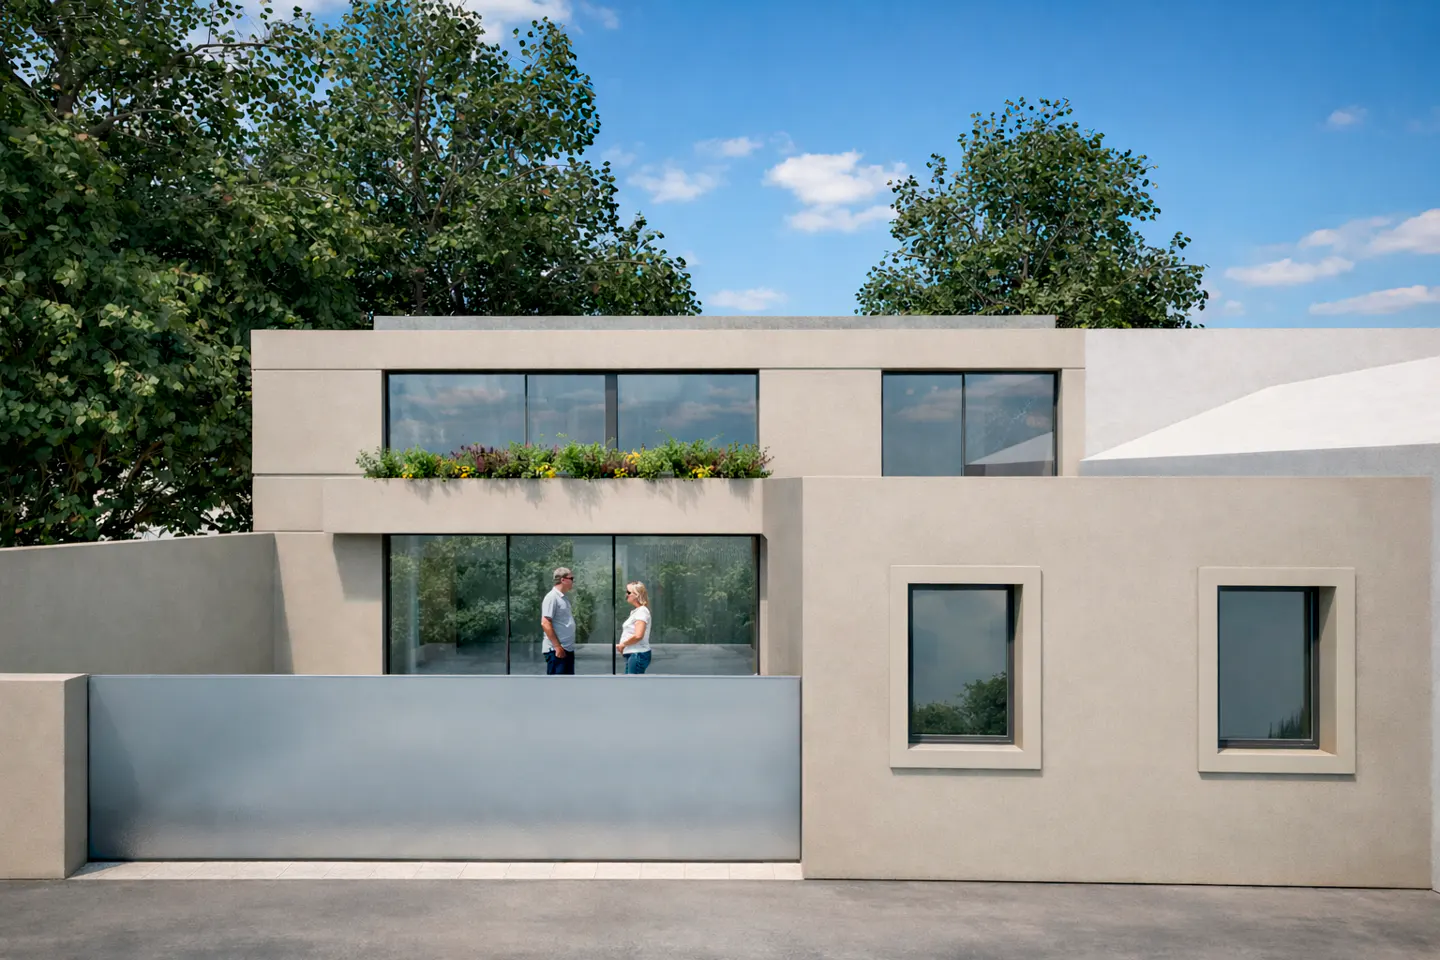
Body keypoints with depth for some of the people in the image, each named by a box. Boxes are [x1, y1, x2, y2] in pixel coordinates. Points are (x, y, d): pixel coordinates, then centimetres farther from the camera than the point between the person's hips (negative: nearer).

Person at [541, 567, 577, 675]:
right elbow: (545, 623, -19)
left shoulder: (564, 598, 15)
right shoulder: (552, 597, -13)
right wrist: (557, 646, -20)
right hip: (556, 650, -9)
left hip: (567, 649, 9)